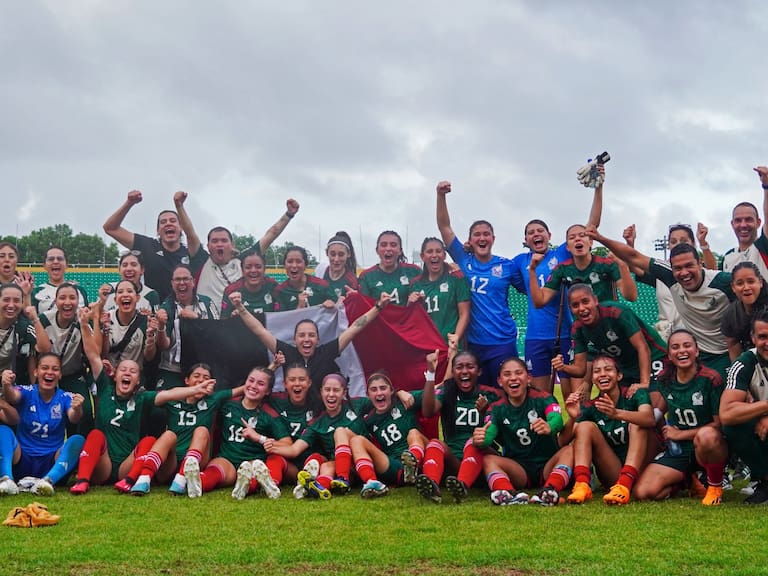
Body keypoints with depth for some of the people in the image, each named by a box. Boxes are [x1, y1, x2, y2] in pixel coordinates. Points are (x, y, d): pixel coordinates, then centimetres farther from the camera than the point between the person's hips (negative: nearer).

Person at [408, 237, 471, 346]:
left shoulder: (457, 277, 1)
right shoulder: (416, 283, 12)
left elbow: (464, 314, -2)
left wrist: (457, 336, -16)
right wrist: (411, 304, 0)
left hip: (450, 345, -3)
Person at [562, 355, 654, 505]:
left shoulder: (635, 395, -5)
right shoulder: (589, 407, 3)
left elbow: (650, 419, -28)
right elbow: (563, 442, -7)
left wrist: (616, 414, -46)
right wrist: (572, 419, -28)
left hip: (639, 469, -2)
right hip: (611, 474, 2)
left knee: (636, 425, -24)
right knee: (586, 426, -14)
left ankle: (624, 486, -40)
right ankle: (582, 486, -31)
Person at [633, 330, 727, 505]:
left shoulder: (710, 379, -13)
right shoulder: (664, 379, 1)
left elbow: (719, 423, -12)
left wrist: (680, 434, -9)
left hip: (710, 446, -4)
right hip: (677, 450, 5)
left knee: (706, 435, -42)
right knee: (642, 492, -17)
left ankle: (715, 486, -11)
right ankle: (687, 480, 15)